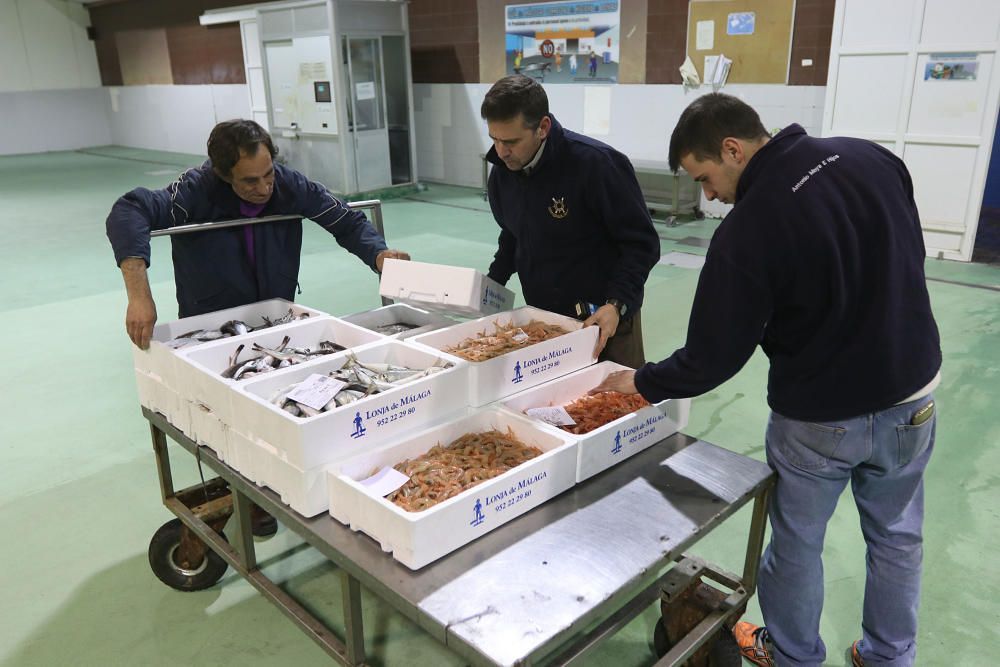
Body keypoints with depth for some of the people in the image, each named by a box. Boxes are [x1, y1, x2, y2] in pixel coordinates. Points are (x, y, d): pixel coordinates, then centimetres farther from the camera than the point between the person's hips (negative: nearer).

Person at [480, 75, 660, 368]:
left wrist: (617, 305, -27)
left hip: (603, 320, -5)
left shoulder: (596, 164, -20)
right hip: (540, 318, 5)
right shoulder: (502, 172, 0)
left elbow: (642, 243, -16)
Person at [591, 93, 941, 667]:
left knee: (797, 541, 17)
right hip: (914, 394, 6)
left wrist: (642, 382, -2)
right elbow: (910, 257, 8)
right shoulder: (872, 159, -6)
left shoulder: (748, 230, -25)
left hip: (819, 416, -6)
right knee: (897, 536, 22)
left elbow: (712, 358, -19)